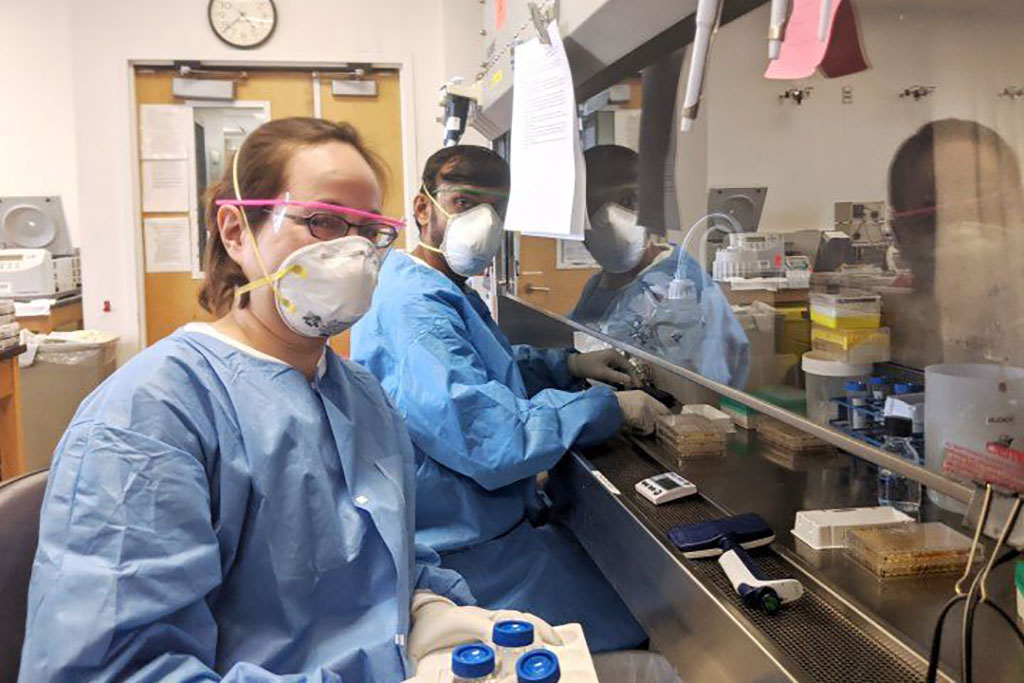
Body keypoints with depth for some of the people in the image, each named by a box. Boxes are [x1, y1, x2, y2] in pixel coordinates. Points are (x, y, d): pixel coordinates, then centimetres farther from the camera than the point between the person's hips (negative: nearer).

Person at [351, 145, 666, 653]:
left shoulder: (443, 292, 11)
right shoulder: (415, 307, -24)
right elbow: (490, 439, -31)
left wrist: (569, 365, 12)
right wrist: (610, 408, -21)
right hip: (465, 552, -11)